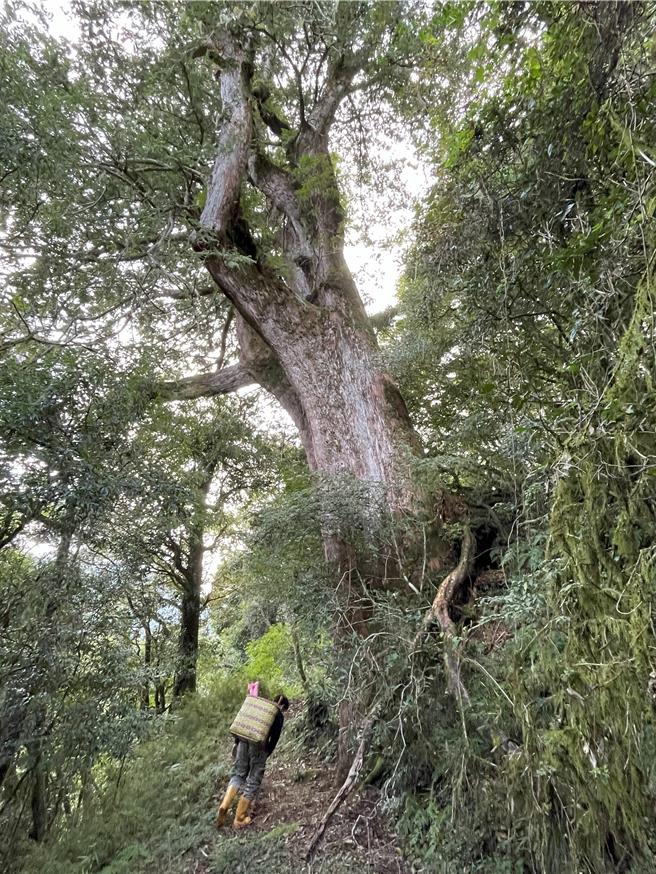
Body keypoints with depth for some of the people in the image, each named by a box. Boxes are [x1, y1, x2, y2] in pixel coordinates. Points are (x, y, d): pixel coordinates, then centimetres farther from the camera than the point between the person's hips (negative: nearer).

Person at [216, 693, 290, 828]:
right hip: (259, 746, -4)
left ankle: (224, 806, 3)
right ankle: (240, 819, 19)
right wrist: (267, 755, 9)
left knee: (238, 775, 21)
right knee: (253, 781, 12)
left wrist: (237, 743, 20)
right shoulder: (279, 716, 4)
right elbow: (274, 739, -1)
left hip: (244, 740, 4)